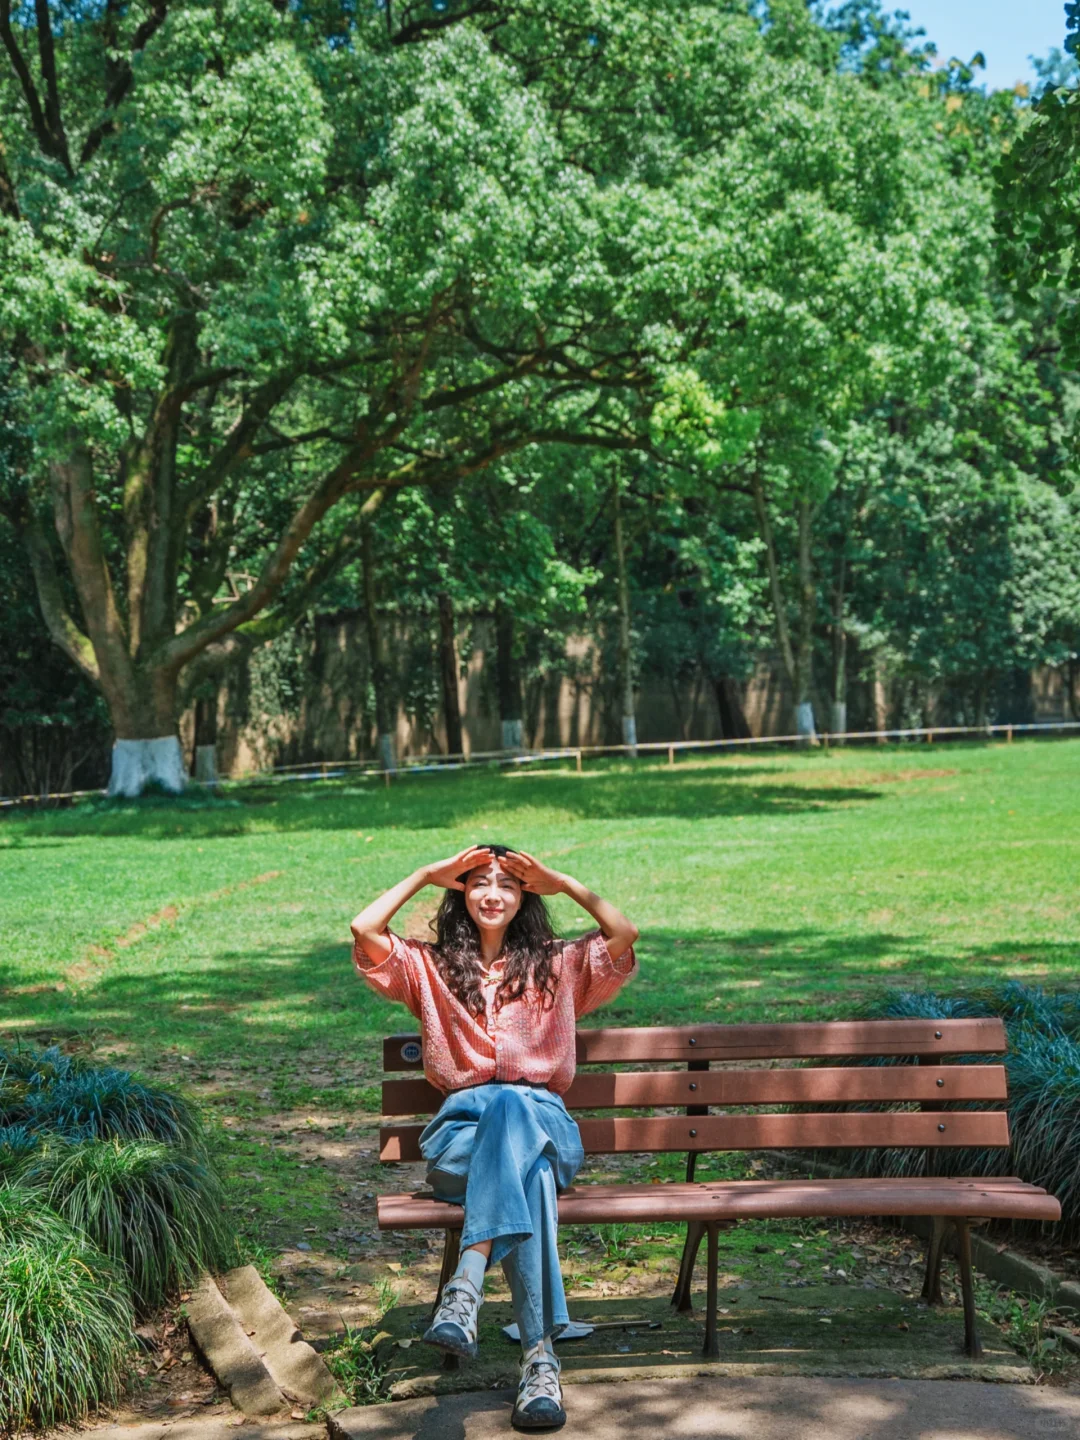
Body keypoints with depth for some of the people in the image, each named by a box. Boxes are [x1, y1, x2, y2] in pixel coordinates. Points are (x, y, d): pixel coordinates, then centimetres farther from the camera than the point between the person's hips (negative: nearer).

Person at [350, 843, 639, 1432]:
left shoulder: (558, 965, 23)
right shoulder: (429, 966, 22)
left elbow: (624, 935, 6)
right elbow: (364, 929, 4)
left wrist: (563, 883, 10)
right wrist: (426, 874, 11)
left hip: (543, 1122, 0)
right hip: (462, 1130, 0)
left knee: (510, 1105, -41)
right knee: (527, 1175, -38)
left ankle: (466, 1285, -54)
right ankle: (539, 1354, -50)